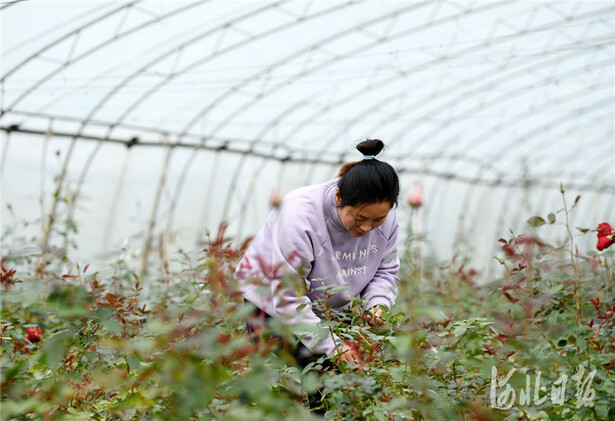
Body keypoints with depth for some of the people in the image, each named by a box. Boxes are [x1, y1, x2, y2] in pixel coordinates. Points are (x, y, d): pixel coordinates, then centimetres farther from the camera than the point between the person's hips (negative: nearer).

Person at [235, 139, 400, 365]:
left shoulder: (385, 216, -18)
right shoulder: (299, 215, -36)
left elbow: (386, 271, -1)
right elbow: (287, 297, -34)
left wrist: (378, 302, -23)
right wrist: (331, 345, -39)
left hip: (333, 307, 5)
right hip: (272, 299, -5)